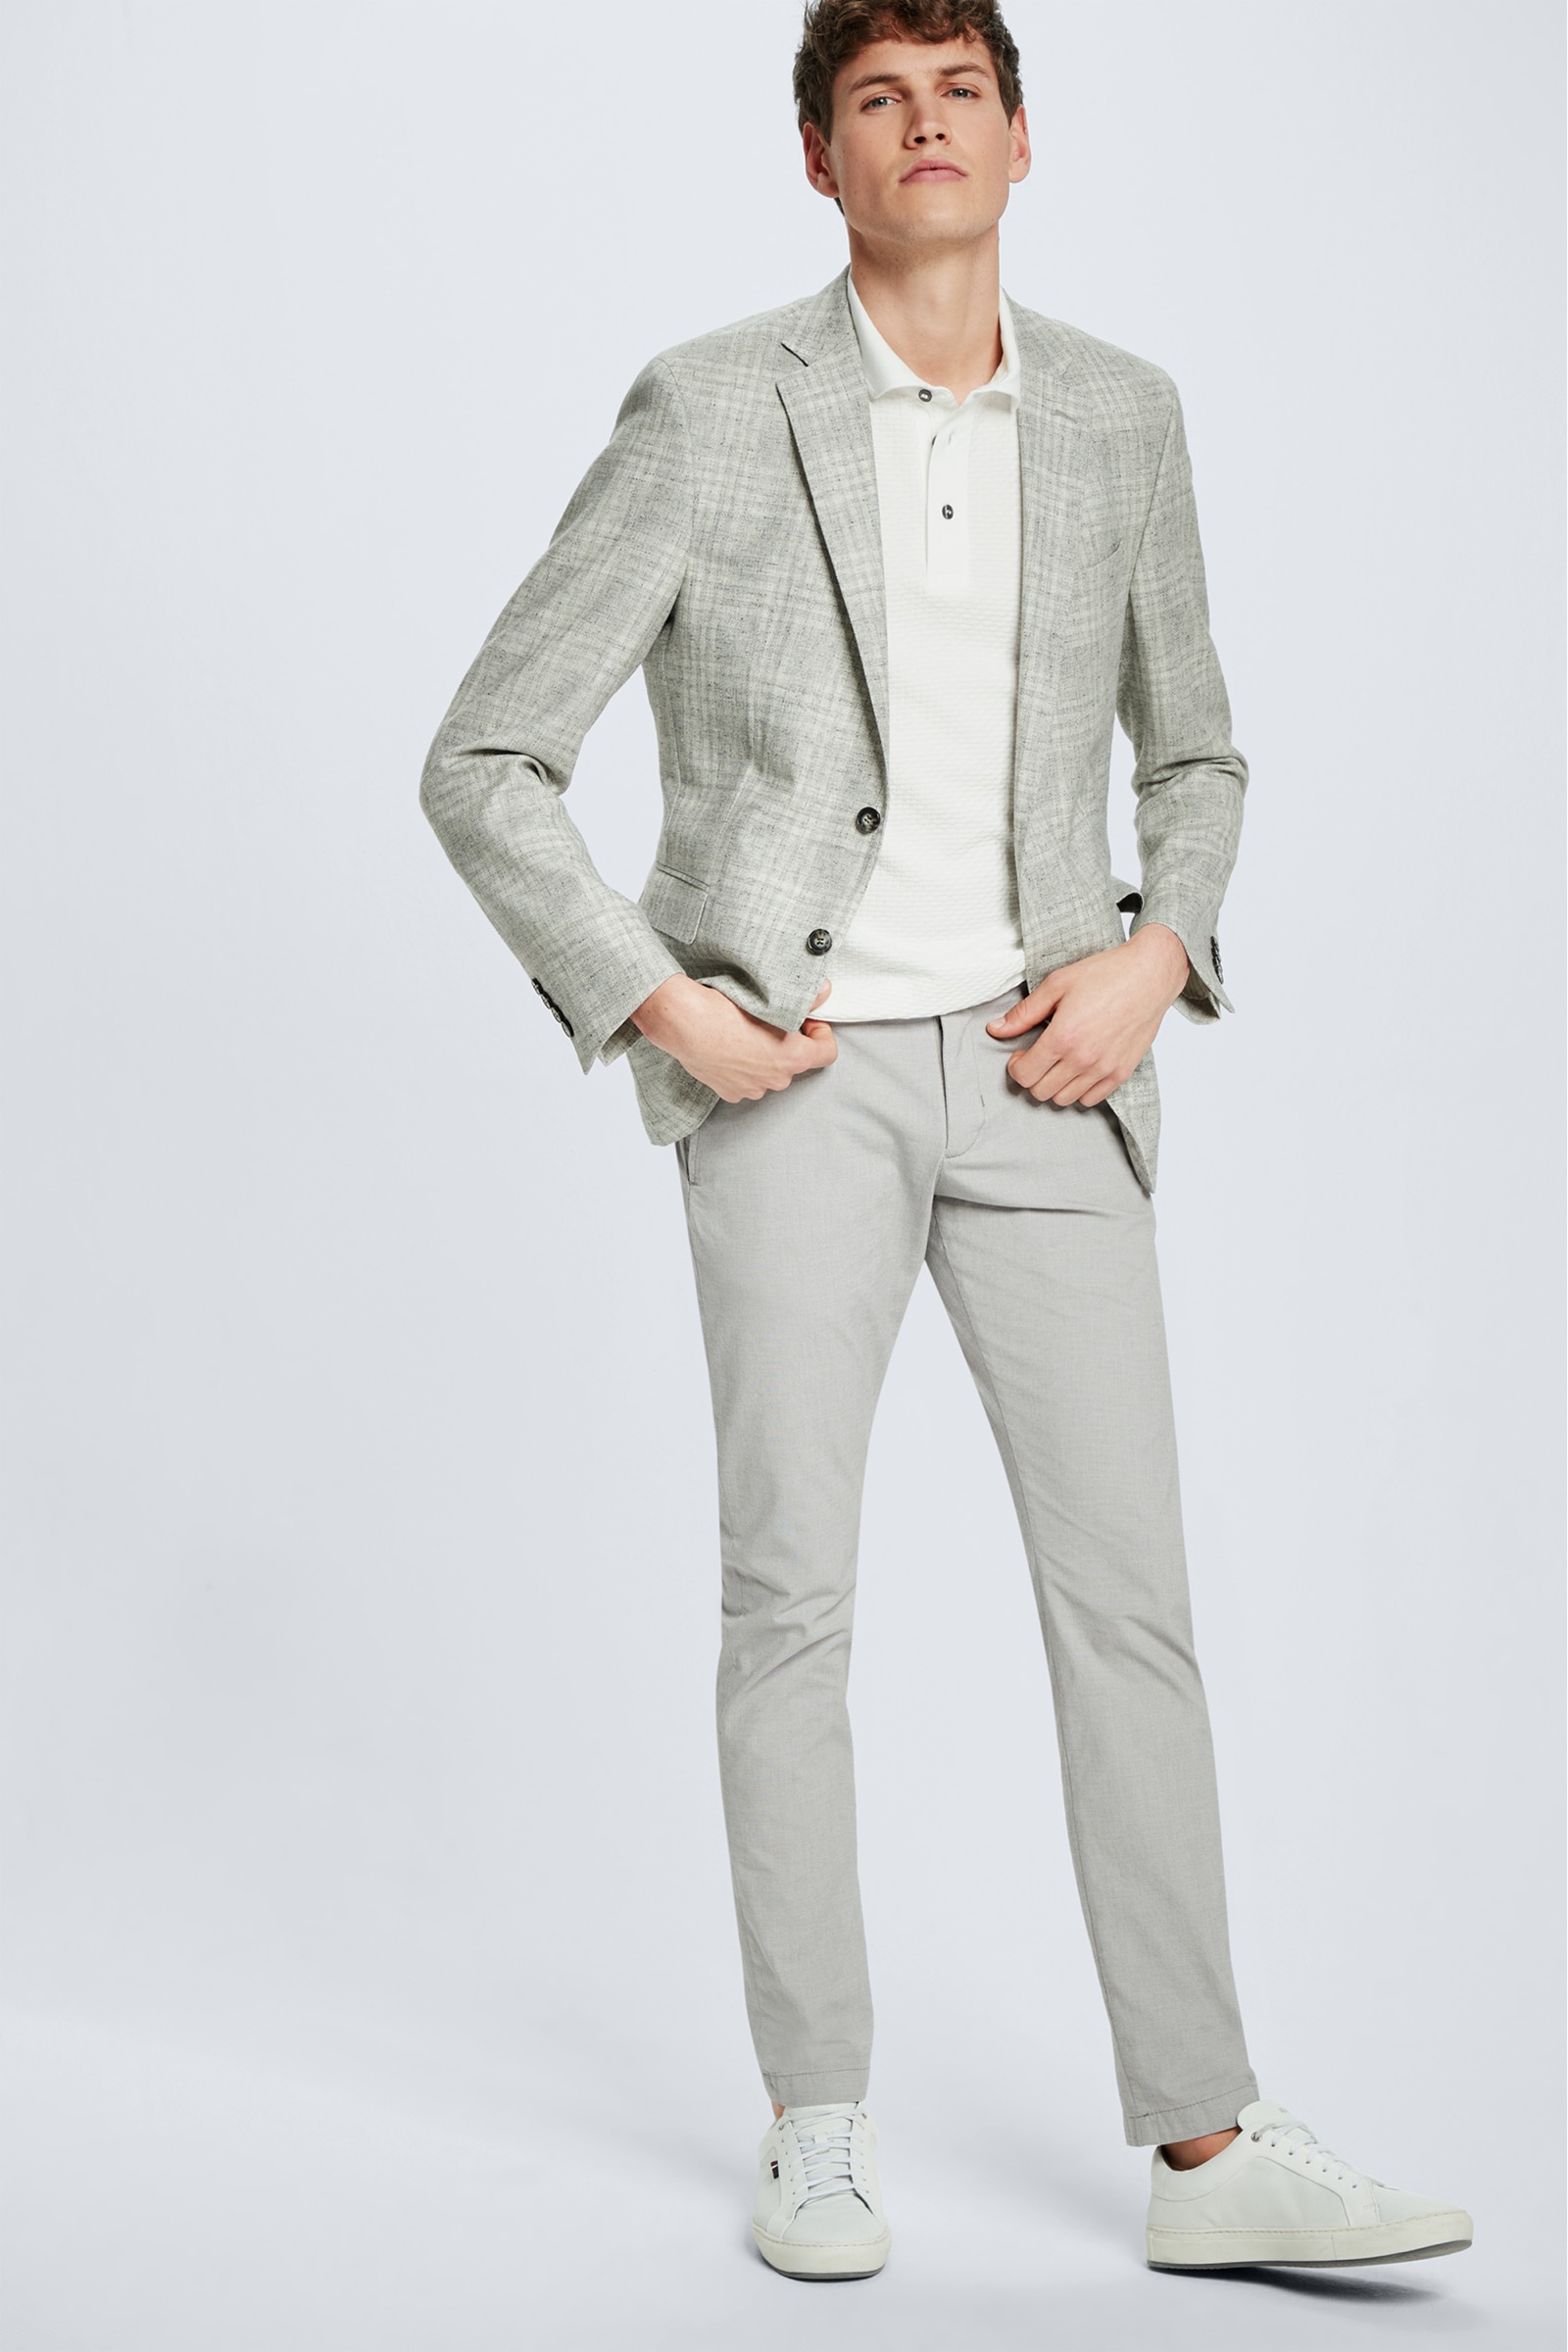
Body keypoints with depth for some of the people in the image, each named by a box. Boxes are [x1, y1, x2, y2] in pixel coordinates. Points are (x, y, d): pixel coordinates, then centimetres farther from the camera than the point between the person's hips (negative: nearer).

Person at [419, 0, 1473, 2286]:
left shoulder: (1120, 415, 7)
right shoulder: (711, 413, -5)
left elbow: (1195, 754, 18)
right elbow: (483, 766, -3)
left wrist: (1152, 962, -1)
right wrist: (657, 1007, -13)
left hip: (1036, 1072, 3)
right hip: (793, 1071, -3)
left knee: (1130, 1588, -2)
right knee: (794, 1589, -3)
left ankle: (1207, 2146, 4)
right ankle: (820, 2133, 11)